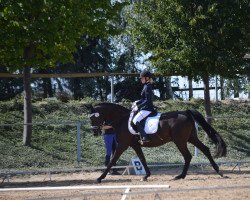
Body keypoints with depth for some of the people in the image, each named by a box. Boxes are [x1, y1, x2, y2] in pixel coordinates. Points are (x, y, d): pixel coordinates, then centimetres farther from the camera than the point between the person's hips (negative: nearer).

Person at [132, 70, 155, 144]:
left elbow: (147, 101, -22)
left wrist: (138, 107, -20)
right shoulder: (146, 86, 13)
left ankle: (144, 137, -20)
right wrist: (137, 103, 12)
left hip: (147, 109, -11)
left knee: (135, 120, -17)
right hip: (145, 108, 11)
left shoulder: (147, 87, -17)